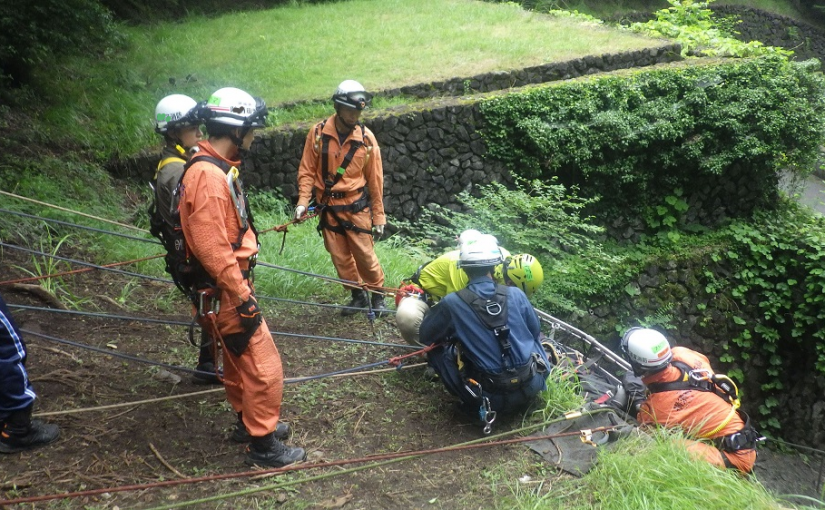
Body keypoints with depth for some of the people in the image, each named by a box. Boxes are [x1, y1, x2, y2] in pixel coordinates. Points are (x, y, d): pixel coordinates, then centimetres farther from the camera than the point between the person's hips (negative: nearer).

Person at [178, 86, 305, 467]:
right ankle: (264, 446, 12)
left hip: (232, 284, 10)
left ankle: (248, 422, 40)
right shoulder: (208, 176, -24)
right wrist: (242, 297, -22)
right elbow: (212, 248, -27)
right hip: (225, 290, -10)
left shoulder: (217, 168, 9)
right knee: (264, 369, -1)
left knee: (238, 359, 23)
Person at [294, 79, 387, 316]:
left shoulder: (366, 137, -8)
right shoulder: (318, 133, -6)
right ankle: (358, 295, 28)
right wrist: (303, 201, -9)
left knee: (365, 254, 1)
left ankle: (377, 295, 22)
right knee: (340, 256, 9)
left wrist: (379, 215, 2)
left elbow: (375, 179, -1)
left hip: (357, 206, -2)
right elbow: (307, 170, 1)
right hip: (328, 207, 2)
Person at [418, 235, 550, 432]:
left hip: (494, 396, -4)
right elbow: (535, 331, 13)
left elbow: (426, 337, 4)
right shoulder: (516, 295, -5)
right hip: (532, 386, 4)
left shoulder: (452, 303, -12)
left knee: (436, 350, 9)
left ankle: (479, 402, 7)